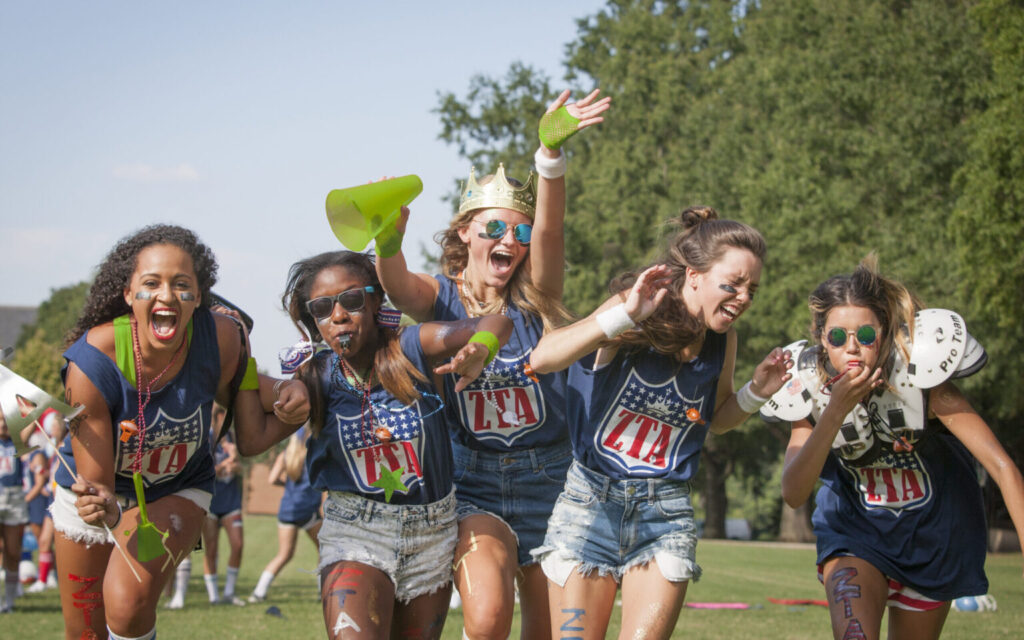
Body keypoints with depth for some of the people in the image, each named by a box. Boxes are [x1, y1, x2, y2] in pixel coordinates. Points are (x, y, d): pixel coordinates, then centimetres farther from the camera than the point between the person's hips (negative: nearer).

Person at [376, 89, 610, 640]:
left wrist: (551, 151, -38)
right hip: (474, 484, -2)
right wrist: (388, 242, -49)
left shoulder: (535, 300, 0)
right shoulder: (440, 299, -1)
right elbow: (396, 285, -24)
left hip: (548, 480, 2)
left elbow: (548, 231, -19)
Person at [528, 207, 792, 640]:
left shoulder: (722, 341, 2)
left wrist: (757, 392, 1)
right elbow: (541, 359, -25)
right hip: (591, 502, -3)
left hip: (665, 513, 3)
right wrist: (625, 316, -32)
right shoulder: (637, 314, -12)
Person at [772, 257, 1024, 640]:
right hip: (856, 529, 0)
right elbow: (793, 494, -27)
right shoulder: (811, 390, -17)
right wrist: (834, 413, -37)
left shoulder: (920, 377, -25)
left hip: (931, 533, 0)